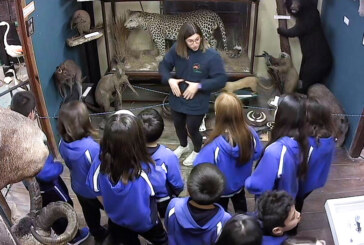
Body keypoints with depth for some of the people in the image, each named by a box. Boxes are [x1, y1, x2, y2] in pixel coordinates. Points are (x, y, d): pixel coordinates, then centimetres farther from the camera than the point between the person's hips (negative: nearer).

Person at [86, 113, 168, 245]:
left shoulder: (99, 164, -32)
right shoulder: (145, 170, -42)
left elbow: (96, 191, -12)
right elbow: (160, 182, -17)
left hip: (116, 220, 3)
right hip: (145, 222, -3)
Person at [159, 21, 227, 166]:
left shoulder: (211, 56, -22)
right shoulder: (176, 49, -11)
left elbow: (221, 80, -20)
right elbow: (164, 65, 2)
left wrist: (198, 85, -27)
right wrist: (169, 80, -17)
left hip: (197, 103, -4)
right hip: (177, 99, 5)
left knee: (192, 129, 11)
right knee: (178, 125, 24)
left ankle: (197, 151, 45)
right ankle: (183, 146, 57)